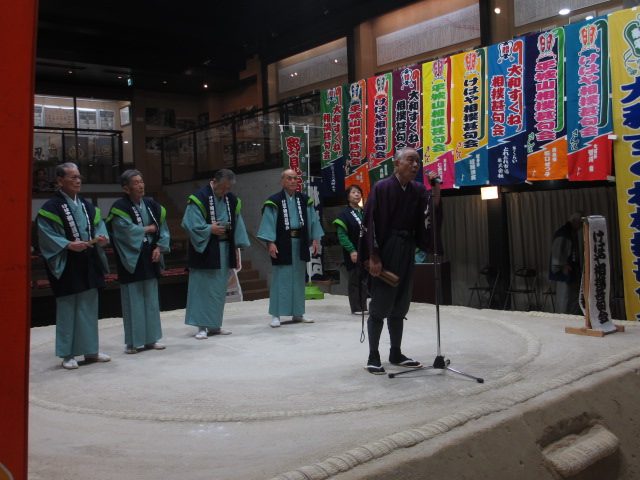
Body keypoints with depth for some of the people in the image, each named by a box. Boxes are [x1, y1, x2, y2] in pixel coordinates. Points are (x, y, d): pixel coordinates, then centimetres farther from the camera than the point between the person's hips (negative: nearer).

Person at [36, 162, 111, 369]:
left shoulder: (87, 205, 11)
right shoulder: (51, 207, -8)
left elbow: (98, 224, 13)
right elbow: (46, 235, -13)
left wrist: (101, 237, -8)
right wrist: (68, 245, -24)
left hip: (89, 263, 6)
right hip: (67, 265, -6)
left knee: (89, 308, 12)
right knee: (67, 310, 2)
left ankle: (90, 350, 24)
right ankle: (67, 355, 13)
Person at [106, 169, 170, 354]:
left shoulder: (152, 205, 7)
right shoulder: (120, 207, -10)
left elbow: (162, 228, 8)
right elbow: (127, 231, -18)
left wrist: (159, 247, -5)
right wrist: (147, 229, -6)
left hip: (150, 258, 5)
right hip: (131, 259, -5)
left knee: (151, 299, 10)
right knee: (133, 301, -1)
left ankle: (151, 338, 19)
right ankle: (133, 342, 8)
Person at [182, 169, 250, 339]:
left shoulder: (232, 200, 7)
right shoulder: (199, 198, -10)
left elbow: (237, 225, 9)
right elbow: (190, 224, -14)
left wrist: (237, 248, 4)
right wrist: (210, 229, -16)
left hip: (224, 250, 6)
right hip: (204, 250, -5)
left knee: (219, 290, 10)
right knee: (203, 288, 0)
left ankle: (215, 325, 19)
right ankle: (202, 326, 7)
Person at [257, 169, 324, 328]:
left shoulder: (304, 200, 8)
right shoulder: (274, 201, -5)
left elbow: (313, 220, 9)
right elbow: (268, 222, -9)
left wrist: (315, 239, 3)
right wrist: (270, 242, -17)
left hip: (300, 243, 5)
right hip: (282, 244, -4)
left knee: (298, 278, 9)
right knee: (281, 278, -2)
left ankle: (297, 313, 18)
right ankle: (276, 315, 3)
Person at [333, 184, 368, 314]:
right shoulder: (344, 213, -5)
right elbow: (341, 235, -12)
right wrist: (351, 250, -19)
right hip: (352, 253, -6)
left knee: (364, 279, 7)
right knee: (354, 280, 0)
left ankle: (364, 306, 14)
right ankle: (356, 308, 6)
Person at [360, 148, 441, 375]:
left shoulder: (419, 190, 8)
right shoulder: (382, 187, -9)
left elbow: (432, 214, -5)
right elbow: (371, 223, -12)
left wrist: (436, 187, -13)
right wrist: (373, 257, -17)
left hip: (407, 251, 6)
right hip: (385, 250, -6)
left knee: (400, 305, 12)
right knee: (380, 305, -3)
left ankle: (396, 353, 21)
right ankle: (373, 356, 6)